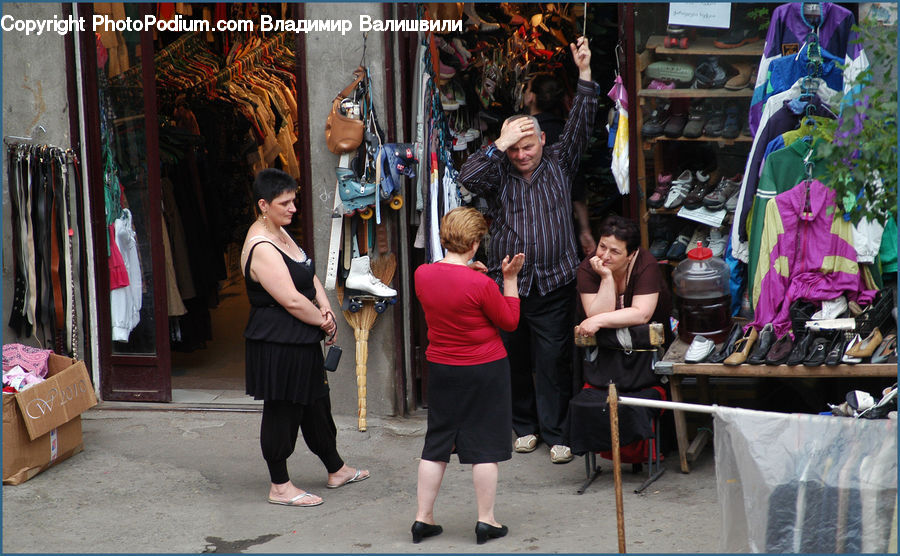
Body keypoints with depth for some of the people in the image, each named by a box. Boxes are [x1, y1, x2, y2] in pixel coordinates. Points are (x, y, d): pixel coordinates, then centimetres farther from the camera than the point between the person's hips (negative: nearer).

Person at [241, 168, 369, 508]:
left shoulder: (280, 233, 11)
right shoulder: (261, 248, -22)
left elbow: (309, 275, 16)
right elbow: (292, 301, -24)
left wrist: (325, 307, -3)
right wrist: (325, 322, -9)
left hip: (301, 340, 10)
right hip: (277, 343, -10)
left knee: (315, 403, 20)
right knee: (281, 410, 0)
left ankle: (336, 470, 34)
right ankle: (280, 487, 11)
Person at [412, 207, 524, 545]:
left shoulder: (422, 274, -6)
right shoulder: (481, 285, -22)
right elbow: (510, 322, -7)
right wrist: (510, 278, -4)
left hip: (441, 368, 5)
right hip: (485, 370, -5)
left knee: (437, 443, 14)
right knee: (485, 445, 6)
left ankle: (423, 518, 16)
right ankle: (486, 520, 11)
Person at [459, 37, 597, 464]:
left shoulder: (558, 164, 6)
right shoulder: (498, 175, 4)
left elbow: (579, 126, -4)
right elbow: (467, 177, -15)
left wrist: (585, 74, -14)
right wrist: (500, 145, -21)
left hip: (554, 285, -1)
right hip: (507, 284, 1)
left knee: (554, 360, -4)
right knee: (513, 360, 8)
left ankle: (556, 434, 1)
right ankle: (525, 426, 23)